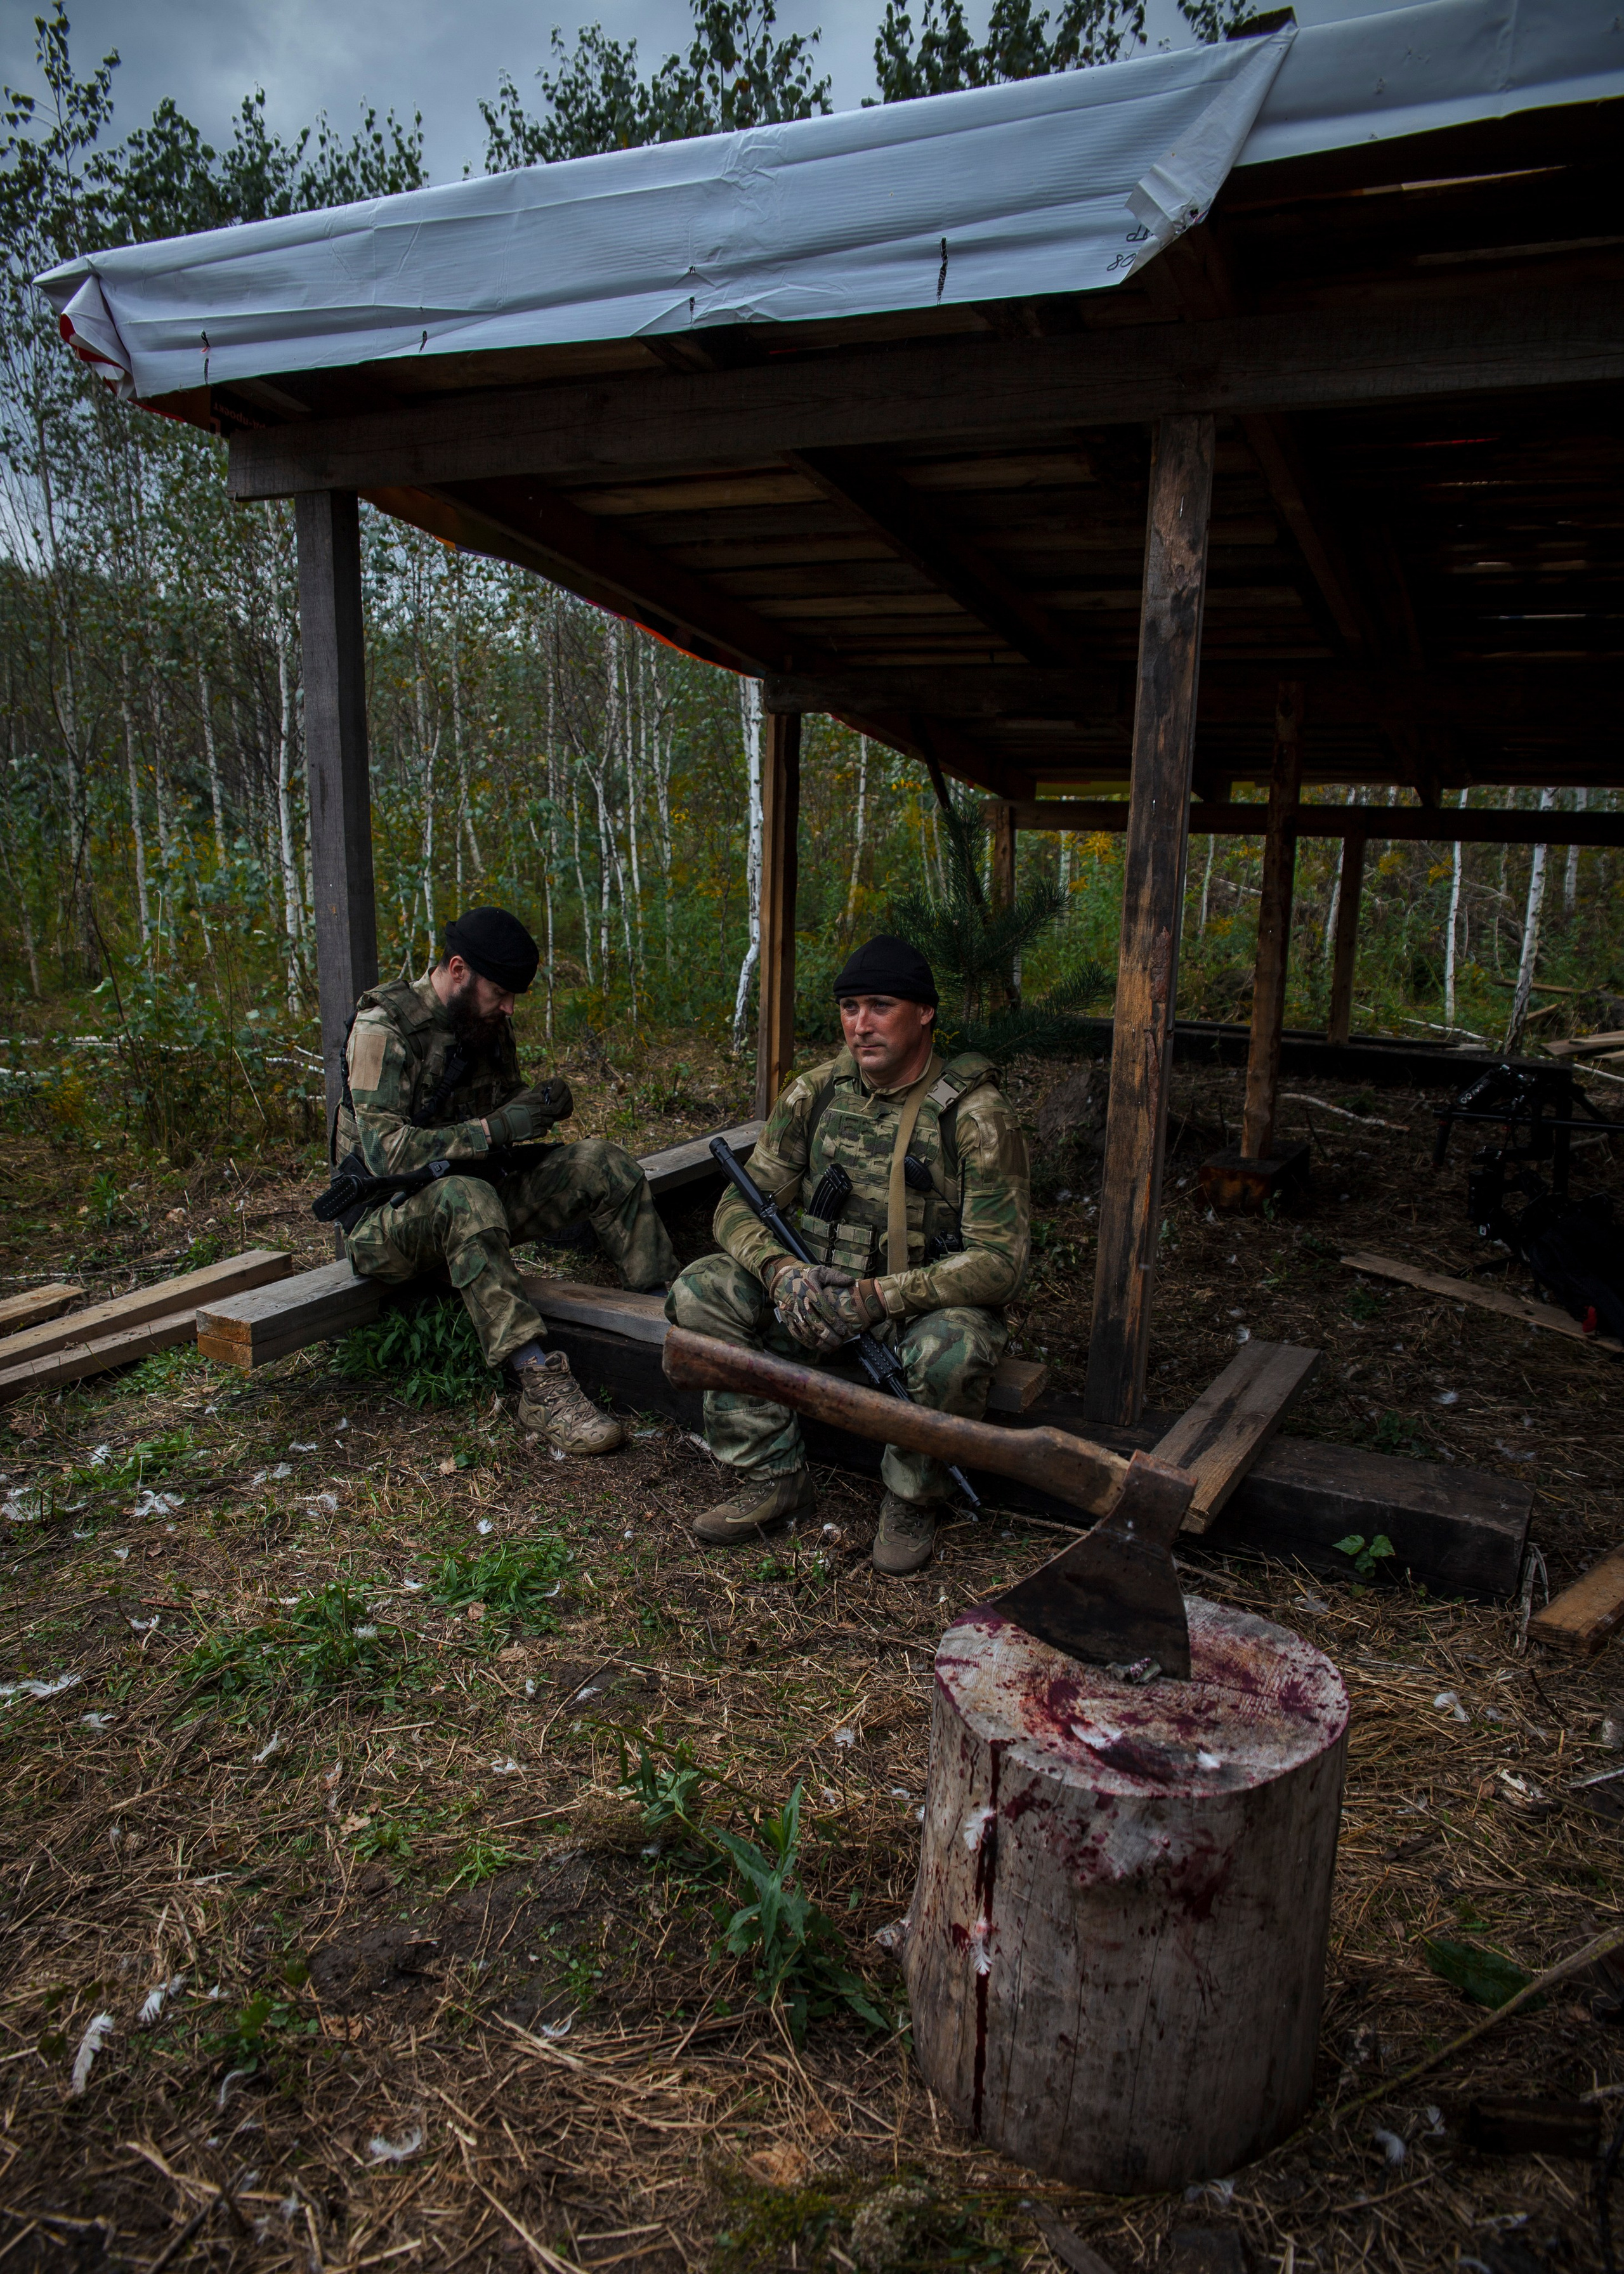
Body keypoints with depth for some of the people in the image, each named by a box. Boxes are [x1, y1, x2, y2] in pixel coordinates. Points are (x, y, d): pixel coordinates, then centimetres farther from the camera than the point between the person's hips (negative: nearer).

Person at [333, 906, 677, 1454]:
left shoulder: (487, 1021, 6)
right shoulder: (384, 1028, -17)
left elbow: (505, 1107, 18)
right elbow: (385, 1151, -26)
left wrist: (541, 1103, -7)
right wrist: (492, 1129, -31)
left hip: (471, 1195, 7)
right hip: (383, 1223, -7)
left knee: (601, 1164, -7)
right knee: (464, 1197, -41)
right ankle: (539, 1383, -43)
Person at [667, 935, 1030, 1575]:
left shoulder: (975, 1116, -16)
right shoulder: (816, 1094, -1)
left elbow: (1000, 1262, -20)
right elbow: (742, 1204, 0)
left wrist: (874, 1297, -28)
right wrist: (780, 1270, -23)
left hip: (927, 1301, -4)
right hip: (821, 1287, 5)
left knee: (953, 1350, -38)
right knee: (700, 1290, -15)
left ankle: (910, 1500, -7)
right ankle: (773, 1478, -5)